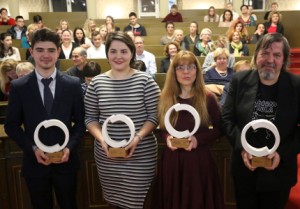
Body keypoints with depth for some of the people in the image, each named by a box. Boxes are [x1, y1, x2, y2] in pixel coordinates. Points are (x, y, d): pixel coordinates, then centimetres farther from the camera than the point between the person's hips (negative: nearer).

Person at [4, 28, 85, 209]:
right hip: (35, 162, 0)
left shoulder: (73, 84, -3)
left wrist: (70, 146, -14)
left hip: (66, 161, 0)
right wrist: (33, 148, -13)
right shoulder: (18, 86, -4)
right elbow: (11, 125, 0)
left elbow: (81, 122, 1)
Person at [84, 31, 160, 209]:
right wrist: (101, 138, -12)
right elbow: (90, 118, 5)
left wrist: (138, 137, -19)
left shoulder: (145, 80, -6)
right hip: (107, 155, 2)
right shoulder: (97, 82, 1)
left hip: (141, 155, -2)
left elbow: (154, 116, -5)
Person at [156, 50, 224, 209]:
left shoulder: (208, 98, -6)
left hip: (199, 159, -2)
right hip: (172, 159, 2)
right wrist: (167, 137, -11)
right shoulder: (165, 98, 2)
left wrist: (198, 139, -16)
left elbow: (219, 129, -1)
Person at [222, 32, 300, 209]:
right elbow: (227, 118, -3)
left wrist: (282, 153, -18)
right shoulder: (240, 80, -4)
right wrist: (241, 147, -15)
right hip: (244, 168, 1)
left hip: (279, 171, -1)